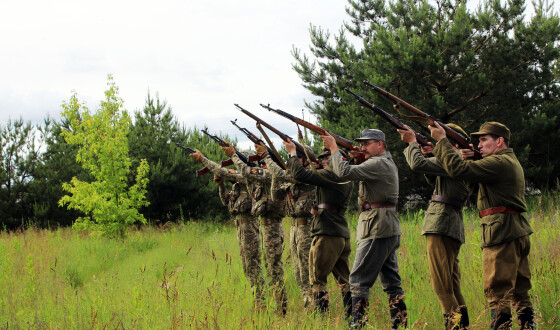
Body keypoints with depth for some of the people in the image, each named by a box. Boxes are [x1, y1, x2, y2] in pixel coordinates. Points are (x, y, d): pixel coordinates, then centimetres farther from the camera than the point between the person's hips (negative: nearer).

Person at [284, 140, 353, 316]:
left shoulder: (329, 175, -11)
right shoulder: (347, 179, 16)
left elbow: (300, 174, -15)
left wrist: (292, 153, -3)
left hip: (327, 233, -8)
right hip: (343, 234, 8)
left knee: (317, 279, -2)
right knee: (344, 280, 11)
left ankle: (321, 315, -7)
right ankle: (352, 314, 10)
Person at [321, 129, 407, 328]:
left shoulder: (378, 164, -13)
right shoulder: (388, 163, 20)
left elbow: (345, 173, -22)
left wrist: (334, 148, -12)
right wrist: (355, 159, 7)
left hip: (377, 228, -10)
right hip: (390, 229, 10)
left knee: (358, 280, -9)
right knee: (391, 281, 11)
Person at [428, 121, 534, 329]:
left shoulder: (499, 163, -12)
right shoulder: (511, 162, 22)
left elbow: (458, 170, -20)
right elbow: (473, 182, 24)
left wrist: (442, 140, -12)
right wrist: (467, 159, 7)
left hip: (502, 233, -10)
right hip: (519, 233, 10)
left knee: (497, 291, -9)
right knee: (519, 290, 13)